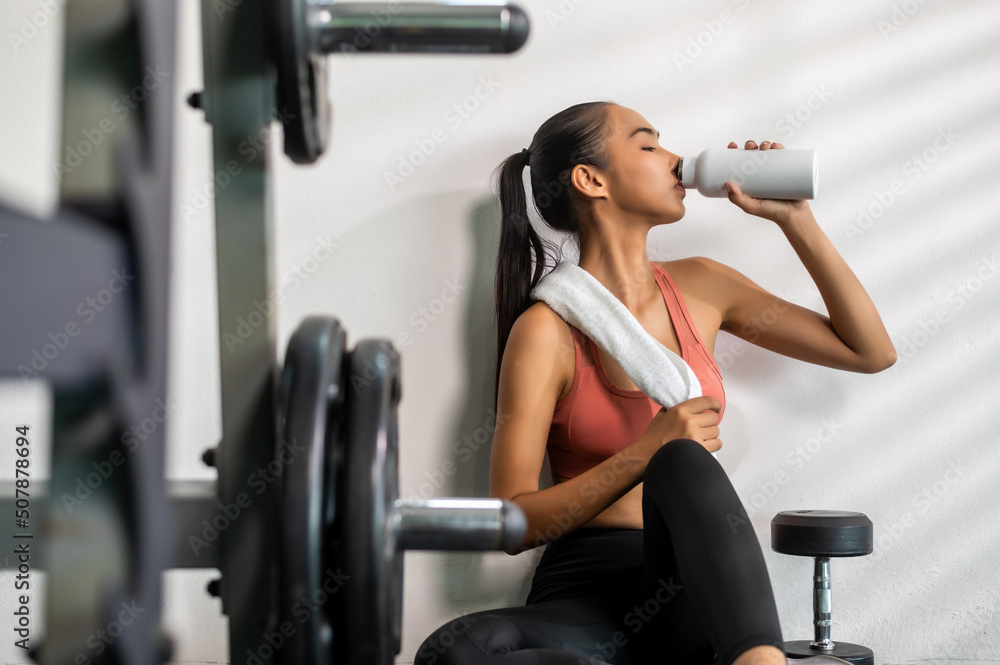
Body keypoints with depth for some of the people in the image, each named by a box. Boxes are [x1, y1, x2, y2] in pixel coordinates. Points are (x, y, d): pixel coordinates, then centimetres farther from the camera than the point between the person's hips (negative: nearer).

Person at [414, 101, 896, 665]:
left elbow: (870, 352, 14)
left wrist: (794, 217, 6)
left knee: (683, 461, -32)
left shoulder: (700, 287, 11)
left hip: (703, 584, 2)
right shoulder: (547, 330, -5)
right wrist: (647, 453, -21)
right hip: (589, 591, -2)